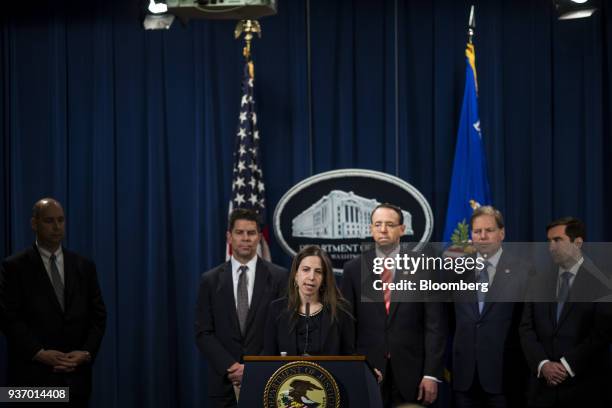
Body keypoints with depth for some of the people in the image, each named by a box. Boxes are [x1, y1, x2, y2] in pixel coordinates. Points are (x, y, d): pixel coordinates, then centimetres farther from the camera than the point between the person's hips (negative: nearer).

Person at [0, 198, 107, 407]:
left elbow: (98, 315, 9)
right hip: (33, 376, -3)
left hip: (76, 376, 3)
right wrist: (39, 353, -15)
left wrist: (87, 352, -6)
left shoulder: (84, 266, 11)